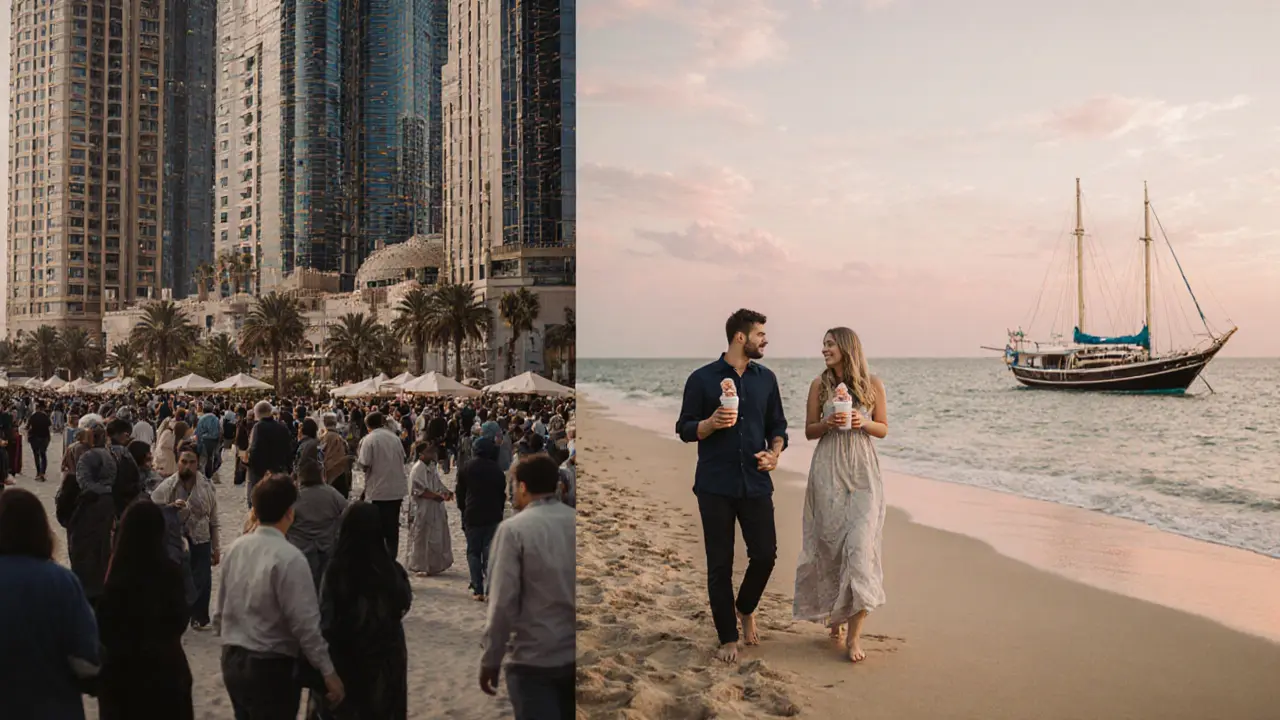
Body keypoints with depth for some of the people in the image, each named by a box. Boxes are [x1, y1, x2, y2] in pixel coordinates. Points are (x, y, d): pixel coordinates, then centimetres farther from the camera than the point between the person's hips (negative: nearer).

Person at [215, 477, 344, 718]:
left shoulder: (235, 548, 0)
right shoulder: (289, 557, -21)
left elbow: (221, 610, 8)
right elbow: (306, 624, -21)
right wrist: (328, 671, -13)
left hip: (232, 662, 7)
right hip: (271, 668, -7)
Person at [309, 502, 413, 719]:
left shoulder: (335, 570, -21)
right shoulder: (391, 571, -19)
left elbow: (326, 617, -15)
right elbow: (403, 605, -1)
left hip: (344, 656, 0)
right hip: (384, 655, 0)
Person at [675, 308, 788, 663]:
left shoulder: (766, 378, 9)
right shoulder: (702, 378, -2)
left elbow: (777, 426, 14)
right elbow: (685, 430, 0)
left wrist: (775, 452, -6)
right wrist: (712, 423, -19)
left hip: (756, 484, 3)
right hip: (716, 487, -3)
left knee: (765, 554, -1)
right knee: (719, 565, 3)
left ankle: (746, 608, 30)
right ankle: (728, 637, 19)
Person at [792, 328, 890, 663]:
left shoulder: (873, 384, 3)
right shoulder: (819, 385, 4)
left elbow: (883, 429, 9)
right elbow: (809, 431, 8)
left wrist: (863, 422, -11)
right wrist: (828, 423, -12)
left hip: (862, 472, -1)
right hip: (828, 472, 1)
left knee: (860, 543, -10)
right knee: (831, 542, 3)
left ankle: (854, 633, -6)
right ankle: (834, 613, 24)